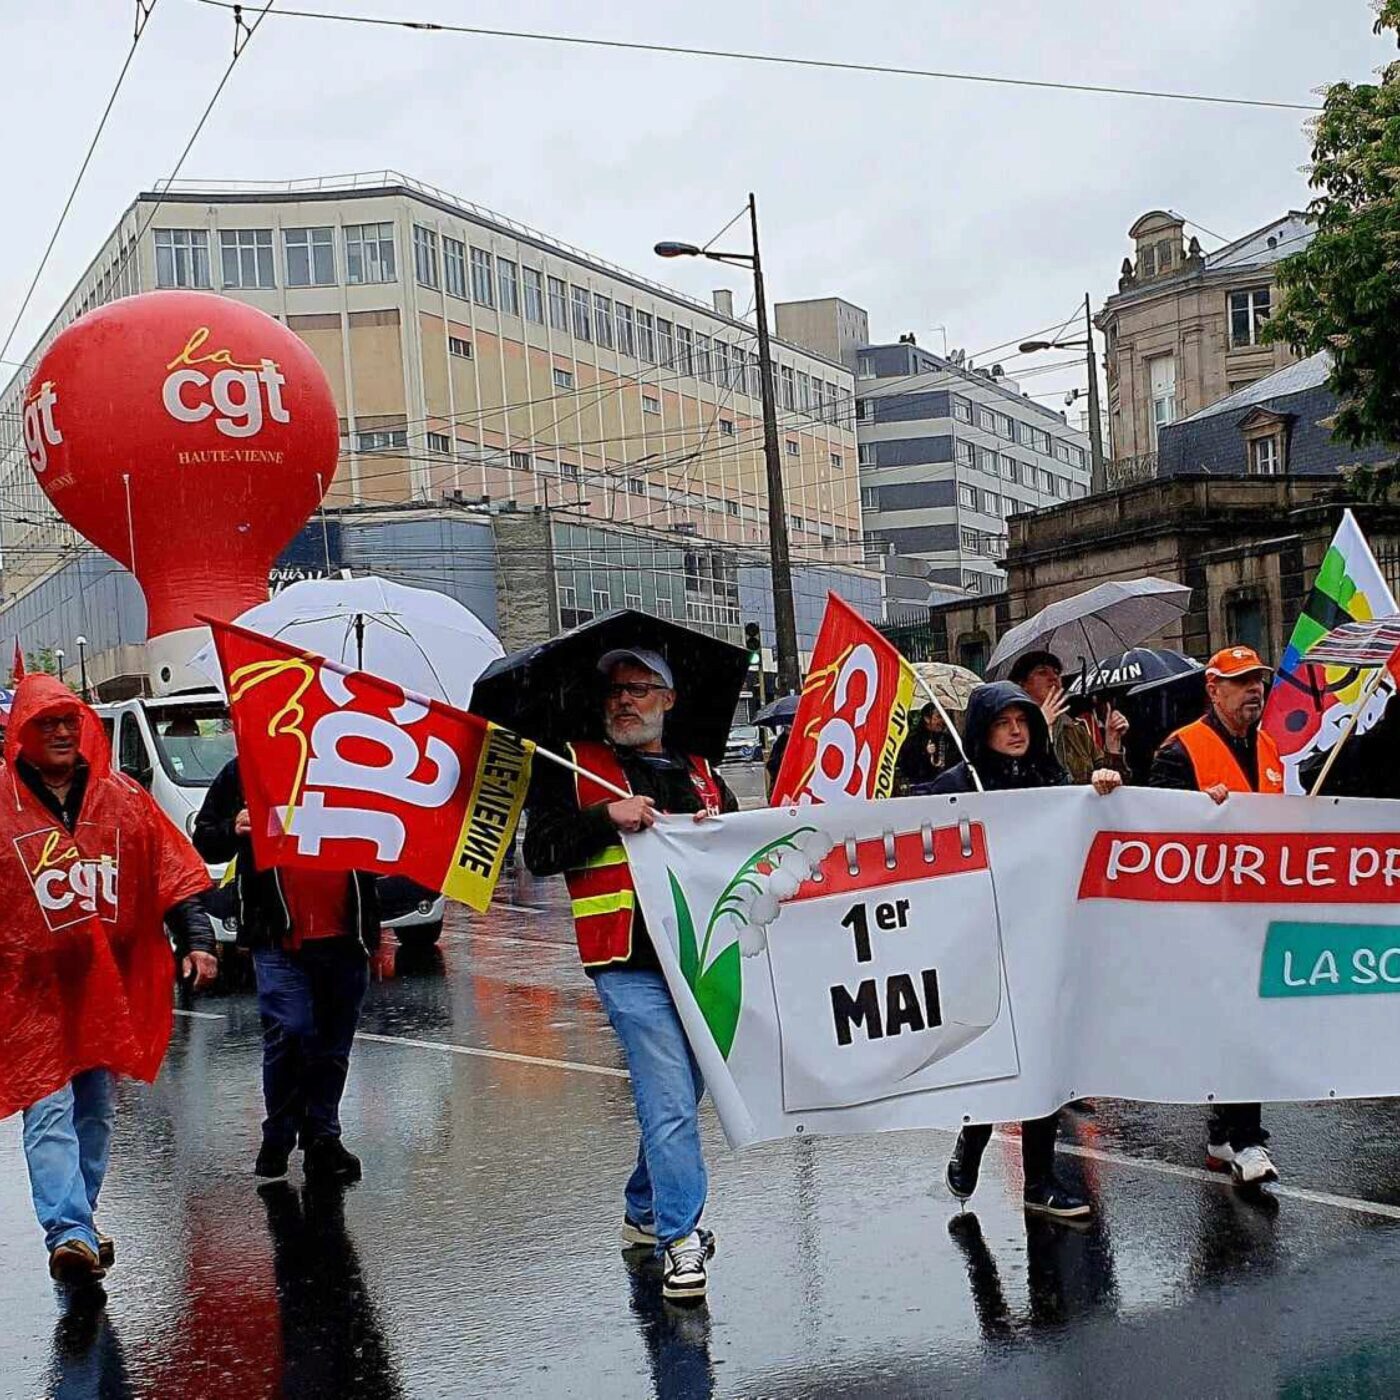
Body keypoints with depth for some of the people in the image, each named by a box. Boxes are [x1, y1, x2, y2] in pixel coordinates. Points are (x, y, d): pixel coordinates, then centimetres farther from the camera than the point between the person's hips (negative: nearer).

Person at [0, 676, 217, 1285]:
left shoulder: (123, 800, 5)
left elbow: (173, 874, 7)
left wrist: (196, 940, -3)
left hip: (107, 987, 4)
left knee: (95, 1115, 13)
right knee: (49, 1114, -11)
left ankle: (79, 1226, 26)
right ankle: (69, 1234, -16)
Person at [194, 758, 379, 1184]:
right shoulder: (242, 772, 6)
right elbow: (204, 839, 11)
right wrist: (233, 830, -10)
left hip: (344, 939, 3)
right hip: (279, 939, -3)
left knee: (333, 1044, 10)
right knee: (290, 1031, -14)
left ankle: (322, 1138, 23)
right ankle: (278, 1136, 6)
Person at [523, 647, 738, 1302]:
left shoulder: (701, 774, 18)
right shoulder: (574, 767, 5)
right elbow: (541, 853, -3)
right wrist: (606, 816, -16)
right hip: (631, 964, -5)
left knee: (674, 1099, 15)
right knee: (670, 1102, -11)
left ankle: (644, 1213, 33)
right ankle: (681, 1238, -4)